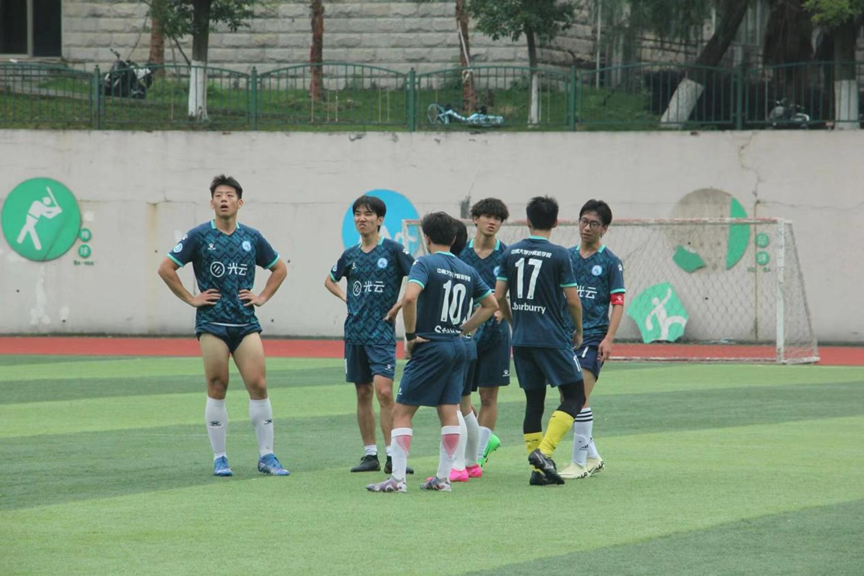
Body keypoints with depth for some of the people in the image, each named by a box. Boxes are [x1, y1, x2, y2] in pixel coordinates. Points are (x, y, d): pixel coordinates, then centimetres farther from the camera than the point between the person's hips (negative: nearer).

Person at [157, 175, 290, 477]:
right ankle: (219, 458, 7)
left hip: (245, 322, 2)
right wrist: (191, 298, -1)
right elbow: (166, 268, 1)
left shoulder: (251, 237, 10)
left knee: (258, 385, -6)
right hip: (212, 323, -2)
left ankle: (267, 456, 1)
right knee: (217, 389, -1)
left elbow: (279, 268, 23)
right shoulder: (199, 236, 0)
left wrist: (262, 297, 11)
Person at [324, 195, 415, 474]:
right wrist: (345, 299, 10)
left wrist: (399, 306, -10)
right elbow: (330, 280, 27)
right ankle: (370, 454, 13)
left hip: (382, 333, -5)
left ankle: (392, 456, -14)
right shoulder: (350, 255, 10)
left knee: (384, 391, -16)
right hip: (354, 333, 5)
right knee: (363, 393, 7)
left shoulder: (393, 250, -5)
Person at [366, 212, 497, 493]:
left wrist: (411, 335, -15)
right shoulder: (467, 271, 10)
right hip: (457, 348, 6)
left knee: (402, 411, -2)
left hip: (430, 347, -6)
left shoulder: (426, 264, -10)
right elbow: (491, 305, 19)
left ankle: (397, 478, -8)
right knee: (449, 412, 8)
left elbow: (410, 297, -26)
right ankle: (443, 477, 10)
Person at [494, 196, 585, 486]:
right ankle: (543, 452, -15)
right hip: (552, 339, -5)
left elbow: (499, 296, 7)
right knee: (574, 396, 3)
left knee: (533, 401, 10)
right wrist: (579, 331, 9)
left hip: (521, 340, 5)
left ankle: (538, 469, 7)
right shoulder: (559, 255, -9)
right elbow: (572, 300, -8)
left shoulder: (511, 252, 4)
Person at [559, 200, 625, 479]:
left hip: (593, 337, -6)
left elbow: (618, 303, -5)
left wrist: (609, 338, -15)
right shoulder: (566, 256, 11)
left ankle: (580, 462, -5)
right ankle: (592, 457, 20)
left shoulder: (610, 262, -2)